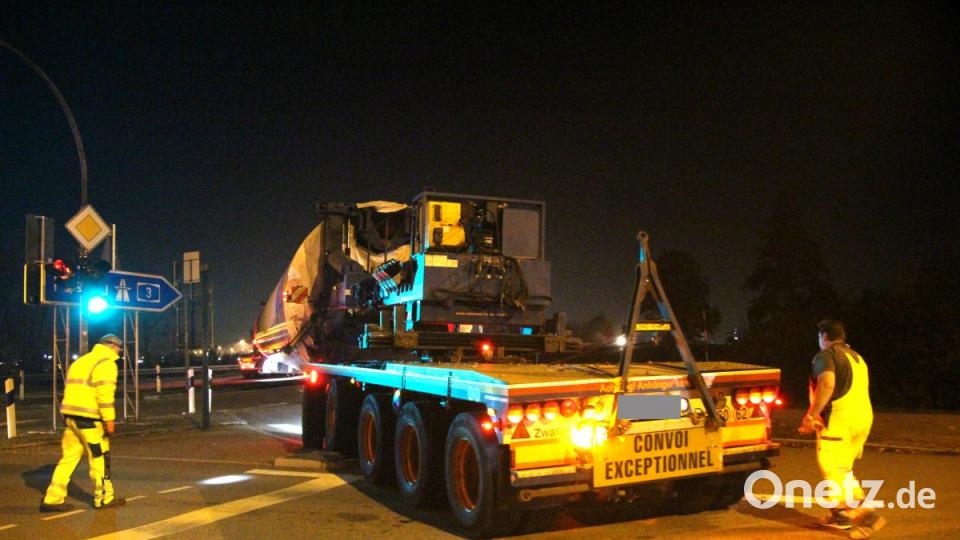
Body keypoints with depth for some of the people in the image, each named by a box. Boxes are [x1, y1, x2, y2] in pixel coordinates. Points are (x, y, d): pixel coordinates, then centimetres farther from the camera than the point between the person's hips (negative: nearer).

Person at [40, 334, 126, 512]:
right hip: (89, 418, -8)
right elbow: (104, 393, -17)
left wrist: (71, 415, 19)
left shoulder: (81, 361, 21)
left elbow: (72, 388, 18)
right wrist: (109, 419, -14)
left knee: (69, 457, 11)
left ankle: (53, 499, 9)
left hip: (71, 416, 8)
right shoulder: (106, 363, -7)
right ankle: (104, 498, 11)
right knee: (99, 458, 3)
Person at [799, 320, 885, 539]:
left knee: (833, 470, -5)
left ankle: (865, 514, -9)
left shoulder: (826, 355, -5)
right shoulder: (856, 357, 22)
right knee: (842, 469, 18)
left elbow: (827, 383, -22)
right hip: (863, 417, 9)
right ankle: (841, 514, 19)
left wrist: (812, 415, -18)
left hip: (839, 419, -9)